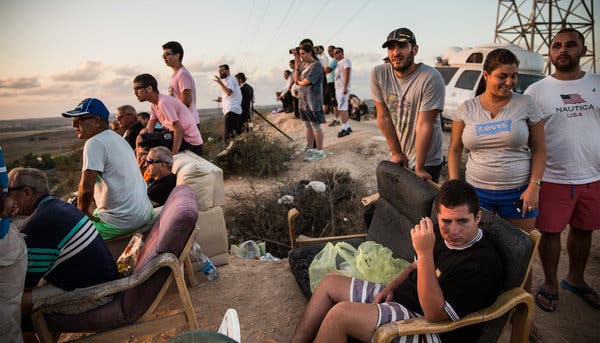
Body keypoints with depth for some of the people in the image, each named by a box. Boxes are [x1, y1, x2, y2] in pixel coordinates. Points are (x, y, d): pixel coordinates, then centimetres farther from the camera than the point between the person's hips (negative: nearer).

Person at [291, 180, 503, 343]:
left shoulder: (482, 264, -24)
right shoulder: (441, 232, 2)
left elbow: (434, 314, -30)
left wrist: (425, 252, -35)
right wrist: (391, 287, 1)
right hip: (398, 297, 10)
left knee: (340, 314, -28)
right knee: (330, 282, 9)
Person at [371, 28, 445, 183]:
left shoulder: (432, 79, -21)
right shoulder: (378, 74, -9)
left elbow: (424, 125, -21)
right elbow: (383, 116, -5)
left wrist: (419, 168, -17)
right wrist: (395, 152, -2)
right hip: (398, 159, 4)